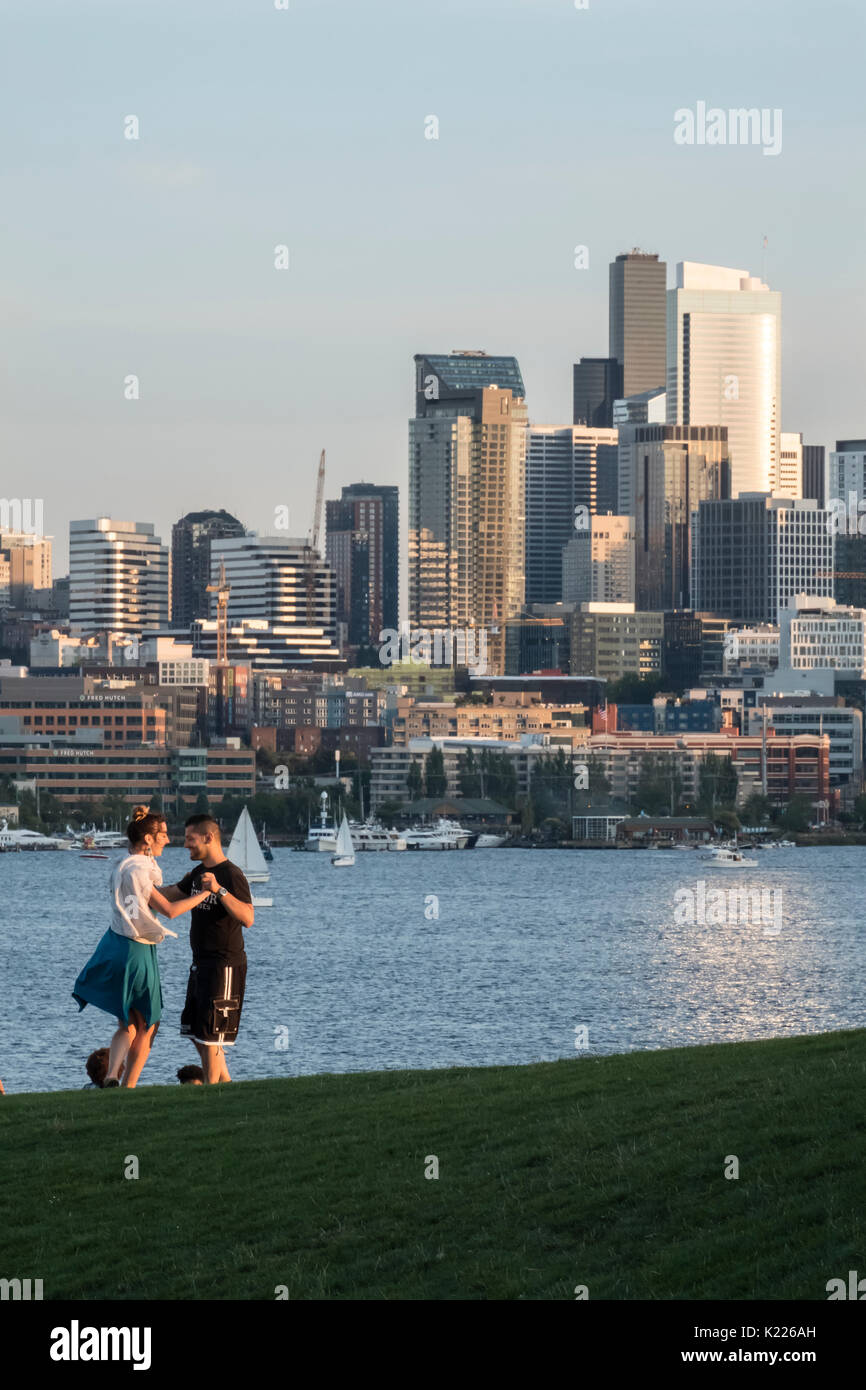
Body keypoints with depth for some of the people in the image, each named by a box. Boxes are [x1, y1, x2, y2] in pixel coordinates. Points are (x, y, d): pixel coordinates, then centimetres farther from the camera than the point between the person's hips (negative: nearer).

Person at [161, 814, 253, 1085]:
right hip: (201, 963, 10)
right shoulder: (198, 874, 12)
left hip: (224, 965, -10)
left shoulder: (231, 875, -17)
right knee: (196, 1032, 15)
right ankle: (226, 1084, 24)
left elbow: (247, 918, -29)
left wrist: (219, 890, -36)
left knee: (209, 1034, -8)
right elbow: (168, 896, 25)